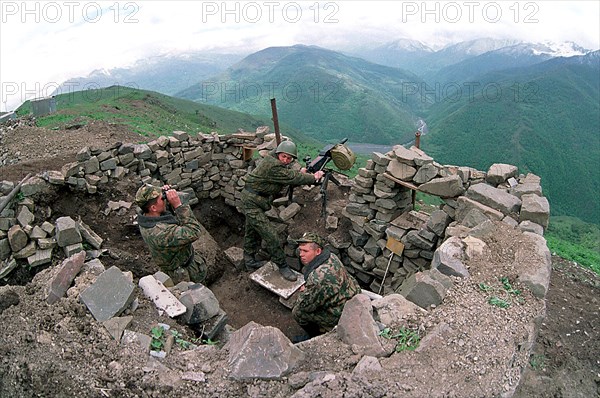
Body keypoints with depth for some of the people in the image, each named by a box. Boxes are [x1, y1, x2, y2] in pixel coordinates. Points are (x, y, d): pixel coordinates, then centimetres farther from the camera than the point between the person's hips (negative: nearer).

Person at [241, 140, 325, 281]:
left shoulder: (275, 161, 4)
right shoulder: (272, 166, -25)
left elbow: (288, 175, 8)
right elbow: (291, 178, -22)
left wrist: (301, 174, -9)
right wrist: (314, 177, -11)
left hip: (252, 200, 10)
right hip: (252, 202, -10)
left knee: (252, 232, 21)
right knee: (270, 235, -8)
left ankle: (249, 261, 37)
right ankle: (282, 266, 1)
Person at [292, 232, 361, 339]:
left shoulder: (318, 277, -34)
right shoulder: (330, 256, -5)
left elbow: (305, 305, -19)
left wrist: (303, 292, 0)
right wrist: (307, 288, 4)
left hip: (343, 315, -9)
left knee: (298, 312, -3)